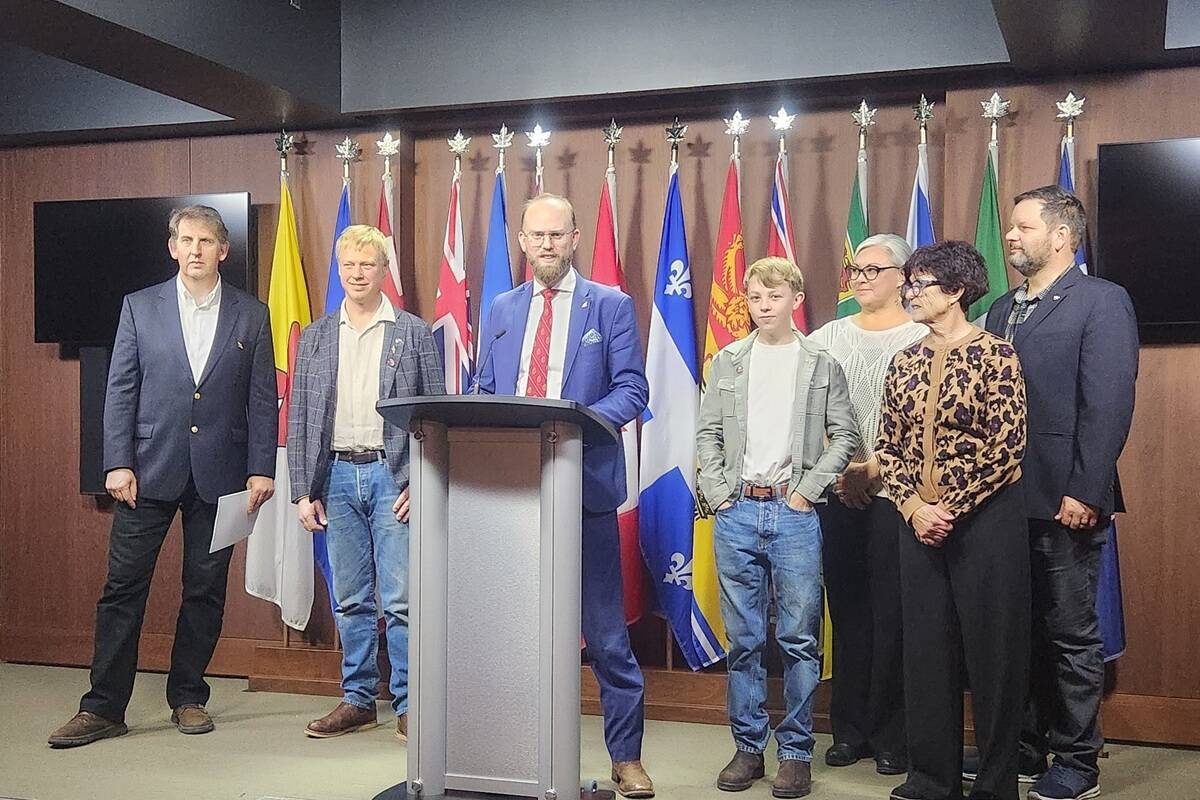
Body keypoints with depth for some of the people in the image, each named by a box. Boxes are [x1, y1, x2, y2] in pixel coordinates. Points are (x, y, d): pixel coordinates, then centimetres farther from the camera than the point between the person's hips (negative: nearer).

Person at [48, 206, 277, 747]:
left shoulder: (251, 315, 5)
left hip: (219, 474, 0)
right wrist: (118, 463, -5)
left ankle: (188, 698, 21)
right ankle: (103, 707, 9)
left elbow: (262, 398, 4)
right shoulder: (140, 307, 6)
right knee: (122, 589, 1)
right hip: (150, 471, 0)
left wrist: (261, 469, -3)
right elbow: (120, 390, 3)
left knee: (205, 592, 7)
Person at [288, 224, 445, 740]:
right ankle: (358, 701, 21)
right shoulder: (315, 336, 11)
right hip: (336, 476, 3)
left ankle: (408, 705, 7)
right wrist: (303, 491, 3)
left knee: (401, 600, -3)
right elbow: (299, 419, 10)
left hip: (392, 475, -3)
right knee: (350, 600, 10)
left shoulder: (413, 333, 3)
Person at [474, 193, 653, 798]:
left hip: (583, 481, -4)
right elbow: (483, 392, 16)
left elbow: (632, 389, -3)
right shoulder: (502, 309, 15)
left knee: (605, 632, 1)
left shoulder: (610, 306, 3)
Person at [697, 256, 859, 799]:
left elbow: (845, 436, 3)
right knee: (744, 640, 7)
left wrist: (809, 489, -6)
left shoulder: (821, 365, 4)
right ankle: (748, 747, 17)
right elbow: (707, 434, 10)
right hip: (736, 511, 2)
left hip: (794, 513, -2)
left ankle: (796, 752, 12)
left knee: (799, 640, 1)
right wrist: (716, 490, -1)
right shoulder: (727, 362, 10)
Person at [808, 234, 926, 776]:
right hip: (836, 491, 4)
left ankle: (891, 737, 12)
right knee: (846, 610, 9)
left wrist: (875, 466, -14)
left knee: (891, 615, 0)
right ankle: (849, 730, 19)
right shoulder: (827, 338, 12)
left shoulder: (920, 339, 0)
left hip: (893, 492, -3)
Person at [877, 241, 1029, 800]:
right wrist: (913, 507, -5)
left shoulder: (994, 354, -7)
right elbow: (888, 446, 10)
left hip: (985, 519, -5)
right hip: (920, 523, 6)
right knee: (925, 645, 10)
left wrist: (952, 509, -14)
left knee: (992, 647, 3)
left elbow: (1007, 447, -12)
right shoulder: (905, 363, 9)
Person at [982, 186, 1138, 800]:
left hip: (1064, 503, -6)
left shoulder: (1102, 302, -7)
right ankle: (1025, 746, 29)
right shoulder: (1002, 310, 14)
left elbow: (1110, 405, -14)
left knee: (1071, 635, 5)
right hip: (1005, 499, 7)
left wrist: (1085, 493, -18)